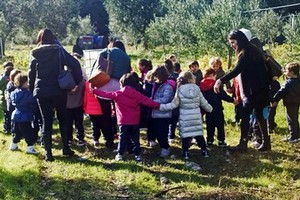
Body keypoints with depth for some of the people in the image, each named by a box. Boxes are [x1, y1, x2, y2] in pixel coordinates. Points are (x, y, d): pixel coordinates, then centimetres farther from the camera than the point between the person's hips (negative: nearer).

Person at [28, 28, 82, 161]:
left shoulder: (35, 54, 3)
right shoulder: (59, 50, -1)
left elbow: (31, 74, 5)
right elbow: (75, 64, -10)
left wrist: (32, 90, 13)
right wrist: (77, 82, -3)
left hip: (42, 92, 1)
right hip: (59, 91, -1)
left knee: (46, 122, 6)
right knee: (63, 120, 15)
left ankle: (48, 153, 6)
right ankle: (66, 149, 19)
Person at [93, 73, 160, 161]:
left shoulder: (118, 94, -5)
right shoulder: (137, 94, -1)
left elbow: (106, 94, -1)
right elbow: (147, 101, -2)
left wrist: (95, 91, 9)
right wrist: (157, 105, 5)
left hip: (123, 121, -1)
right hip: (135, 121, 2)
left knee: (123, 138, 9)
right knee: (135, 138, 10)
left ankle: (120, 154, 11)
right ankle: (137, 154, 12)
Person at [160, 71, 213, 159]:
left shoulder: (180, 91, -9)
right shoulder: (197, 89, -2)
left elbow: (173, 104, -12)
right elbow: (204, 103, 6)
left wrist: (160, 106, -10)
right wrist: (210, 109, 26)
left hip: (185, 118, -2)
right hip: (196, 117, 2)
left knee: (185, 135, 5)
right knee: (199, 134, 15)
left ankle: (185, 153, 8)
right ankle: (204, 151, 21)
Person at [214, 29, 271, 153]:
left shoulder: (245, 53, -16)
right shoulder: (252, 51, 14)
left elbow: (236, 71, -31)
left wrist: (221, 81, -40)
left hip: (252, 92, -9)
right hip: (260, 90, 9)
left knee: (245, 117, -7)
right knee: (260, 115, 12)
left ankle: (243, 144, -6)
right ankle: (266, 143, 16)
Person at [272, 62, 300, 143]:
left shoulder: (288, 83, -20)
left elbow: (281, 92, -21)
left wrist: (274, 100, -19)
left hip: (290, 103, -8)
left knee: (291, 120, -1)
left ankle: (293, 137, 3)